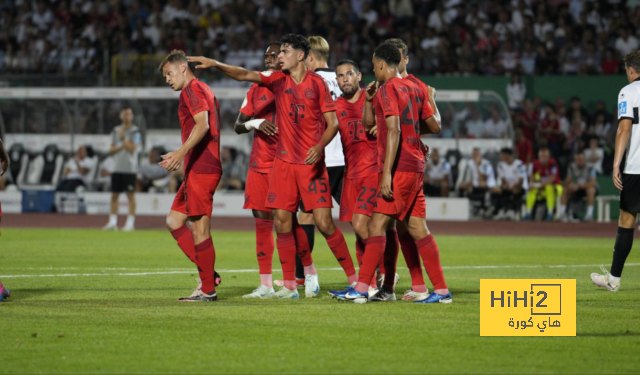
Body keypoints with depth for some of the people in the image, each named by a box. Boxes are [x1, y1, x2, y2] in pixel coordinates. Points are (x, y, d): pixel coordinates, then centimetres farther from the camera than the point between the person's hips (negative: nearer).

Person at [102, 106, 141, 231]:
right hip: (117, 168, 5)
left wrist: (123, 138, -12)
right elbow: (111, 150, 9)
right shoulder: (115, 131, 13)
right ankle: (112, 222, 9)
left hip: (130, 168, -5)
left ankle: (130, 222, -1)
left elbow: (132, 148, -12)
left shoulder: (135, 132, -1)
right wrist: (121, 147, -7)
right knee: (114, 195, 4)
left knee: (131, 195, -4)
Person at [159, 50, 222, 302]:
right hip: (199, 168, 11)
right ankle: (208, 274, 7)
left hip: (201, 168, -11)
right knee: (173, 220, 11)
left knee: (199, 227, -7)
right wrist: (180, 158, 31)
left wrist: (181, 153, -31)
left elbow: (202, 125, -22)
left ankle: (208, 290, -4)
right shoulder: (203, 91, 23)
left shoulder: (192, 89, -8)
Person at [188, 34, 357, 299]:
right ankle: (289, 286, 4)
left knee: (324, 223, -9)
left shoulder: (317, 83, -2)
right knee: (282, 222, -2)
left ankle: (354, 279, 2)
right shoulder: (277, 80, 9)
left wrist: (320, 147, -20)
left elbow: (333, 123, -3)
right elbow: (244, 75, 1)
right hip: (284, 162, 4)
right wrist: (215, 65, -13)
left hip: (312, 163, -4)